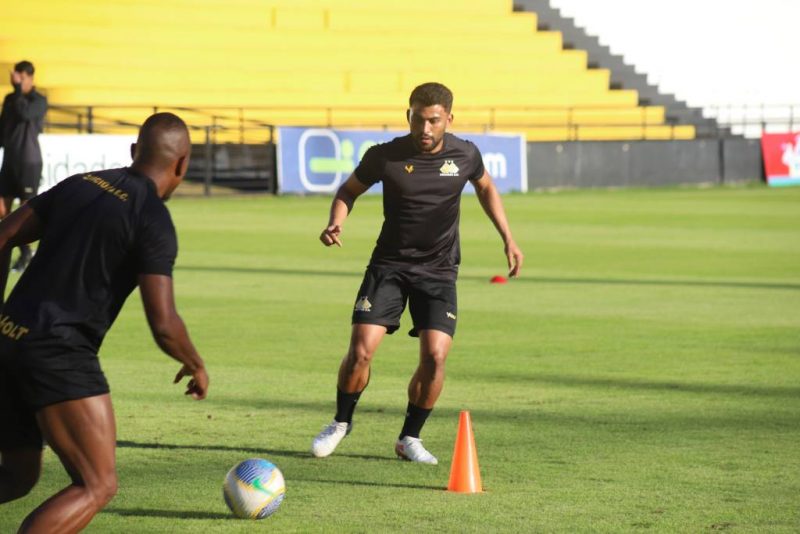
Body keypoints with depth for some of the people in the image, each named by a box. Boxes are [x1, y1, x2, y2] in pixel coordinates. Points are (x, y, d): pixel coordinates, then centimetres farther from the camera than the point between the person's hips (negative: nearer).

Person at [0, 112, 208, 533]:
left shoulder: (80, 185, 13)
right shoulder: (154, 221, -8)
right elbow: (163, 325, -14)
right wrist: (196, 367, 6)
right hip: (61, 352, -8)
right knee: (97, 486, -2)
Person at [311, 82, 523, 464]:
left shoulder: (465, 155, -6)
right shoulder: (385, 156, -11)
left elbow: (485, 188, 17)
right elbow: (350, 190, 6)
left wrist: (508, 239, 13)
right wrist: (336, 223, -13)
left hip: (439, 272, 1)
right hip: (389, 264, -1)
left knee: (435, 355, -14)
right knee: (360, 350, -13)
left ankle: (409, 439, 6)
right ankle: (341, 422, 13)